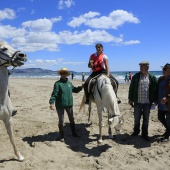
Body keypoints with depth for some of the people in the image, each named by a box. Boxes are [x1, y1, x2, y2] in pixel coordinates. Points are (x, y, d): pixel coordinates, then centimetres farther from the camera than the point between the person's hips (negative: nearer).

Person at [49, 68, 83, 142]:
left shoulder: (69, 83, 5)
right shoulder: (57, 83, -13)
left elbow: (75, 90, 19)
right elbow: (54, 94, -19)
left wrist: (81, 87, 5)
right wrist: (51, 102, -31)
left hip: (69, 104, 5)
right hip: (60, 106, -5)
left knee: (72, 119, 18)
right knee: (61, 121, 8)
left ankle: (74, 133, 37)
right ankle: (62, 136, 24)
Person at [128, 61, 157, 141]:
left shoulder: (152, 77, 0)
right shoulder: (136, 76, 0)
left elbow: (155, 89, 4)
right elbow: (131, 88, 3)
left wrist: (155, 100, 1)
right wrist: (130, 99, 2)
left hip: (148, 102, 0)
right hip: (138, 102, 0)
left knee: (146, 119, 10)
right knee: (136, 118, 11)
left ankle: (144, 134, 23)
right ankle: (136, 131, 32)